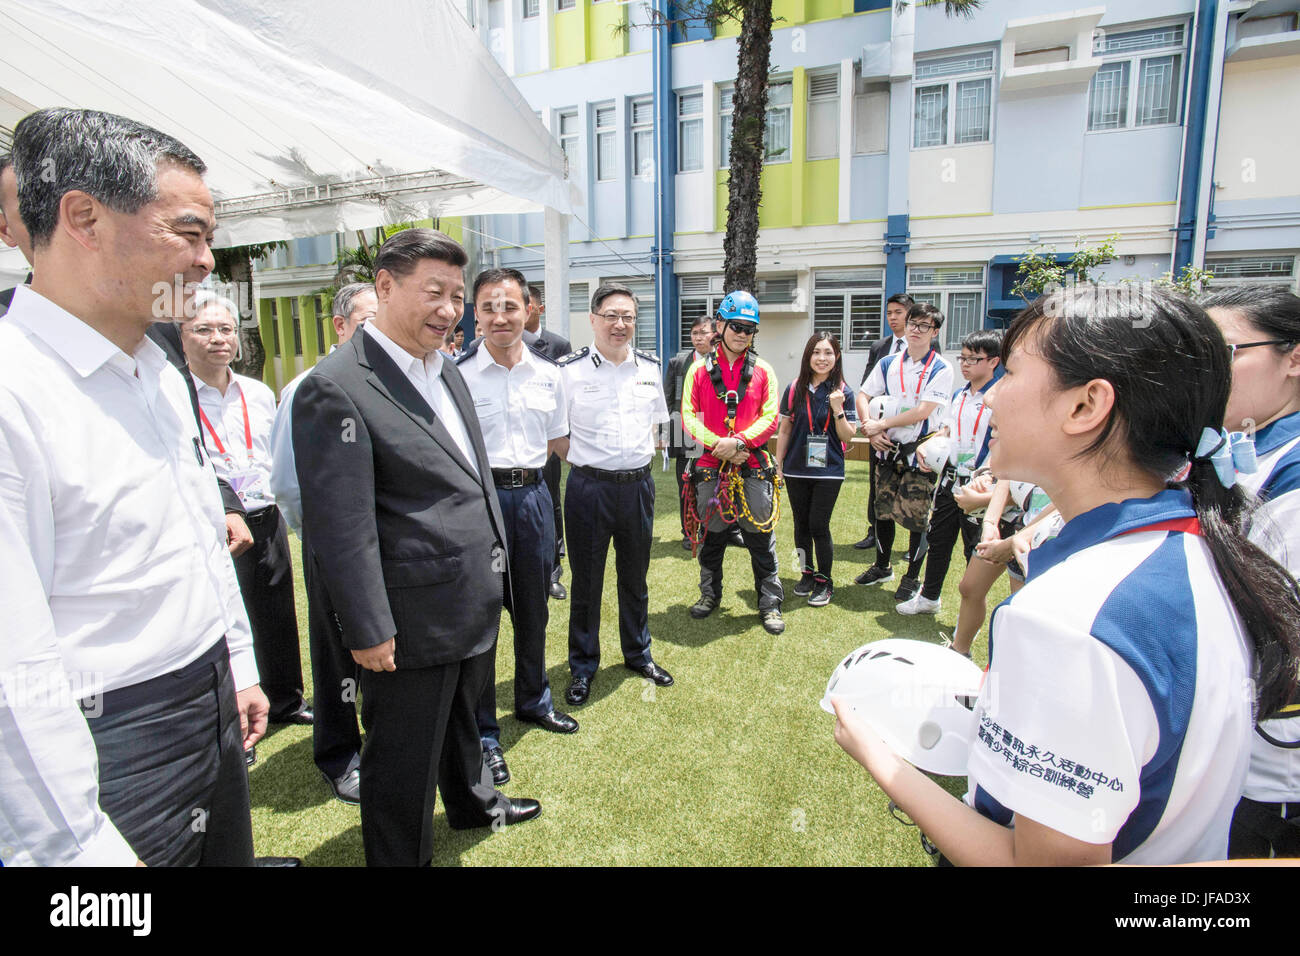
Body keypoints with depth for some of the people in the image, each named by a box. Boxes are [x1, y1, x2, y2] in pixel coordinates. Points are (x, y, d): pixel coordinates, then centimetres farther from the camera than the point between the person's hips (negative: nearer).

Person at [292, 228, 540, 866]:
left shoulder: (446, 372, 8)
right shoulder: (336, 388, -20)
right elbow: (340, 527, -21)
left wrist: (493, 565, 16)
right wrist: (369, 631, -19)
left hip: (476, 602, 9)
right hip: (415, 619, -8)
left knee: (461, 715, 30)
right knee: (405, 754, 13)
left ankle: (472, 801, 54)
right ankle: (401, 857, 36)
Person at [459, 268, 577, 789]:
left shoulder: (548, 372, 4)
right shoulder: (457, 373, -8)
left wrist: (517, 464, 6)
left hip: (533, 496, 4)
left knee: (533, 608, 18)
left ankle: (534, 701, 41)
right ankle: (482, 732, 22)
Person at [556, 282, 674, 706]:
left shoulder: (650, 367, 5)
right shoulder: (570, 369, -8)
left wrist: (640, 458, 8)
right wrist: (585, 464, -5)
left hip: (639, 484, 4)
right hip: (589, 488, -4)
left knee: (635, 577, 18)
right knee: (586, 581, 8)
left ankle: (638, 654, 37)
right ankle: (582, 667, 26)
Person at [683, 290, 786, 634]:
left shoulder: (763, 371, 6)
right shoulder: (700, 370, 5)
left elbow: (770, 418, -1)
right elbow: (689, 417, -1)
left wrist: (739, 441, -15)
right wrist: (719, 445, -14)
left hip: (753, 467, 0)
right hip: (710, 466, 1)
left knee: (760, 538, 3)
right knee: (711, 535, 13)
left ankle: (770, 603, 16)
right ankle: (710, 594, 31)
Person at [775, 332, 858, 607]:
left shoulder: (842, 392, -3)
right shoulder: (794, 390, 2)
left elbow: (848, 435, -4)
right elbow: (784, 430, 8)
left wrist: (837, 409, -19)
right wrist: (777, 466, 7)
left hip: (828, 471, -2)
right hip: (797, 470, 2)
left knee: (818, 525, -3)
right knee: (802, 525, 11)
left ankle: (824, 582, 14)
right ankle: (807, 574, 29)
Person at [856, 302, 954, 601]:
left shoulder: (941, 369, -8)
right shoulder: (888, 363, 7)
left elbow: (922, 412, -17)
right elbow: (863, 397, 6)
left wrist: (881, 424, -14)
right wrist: (870, 428, -10)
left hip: (920, 451, -4)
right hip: (887, 447, 5)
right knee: (882, 509, 14)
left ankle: (912, 578, 18)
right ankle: (882, 567, 33)